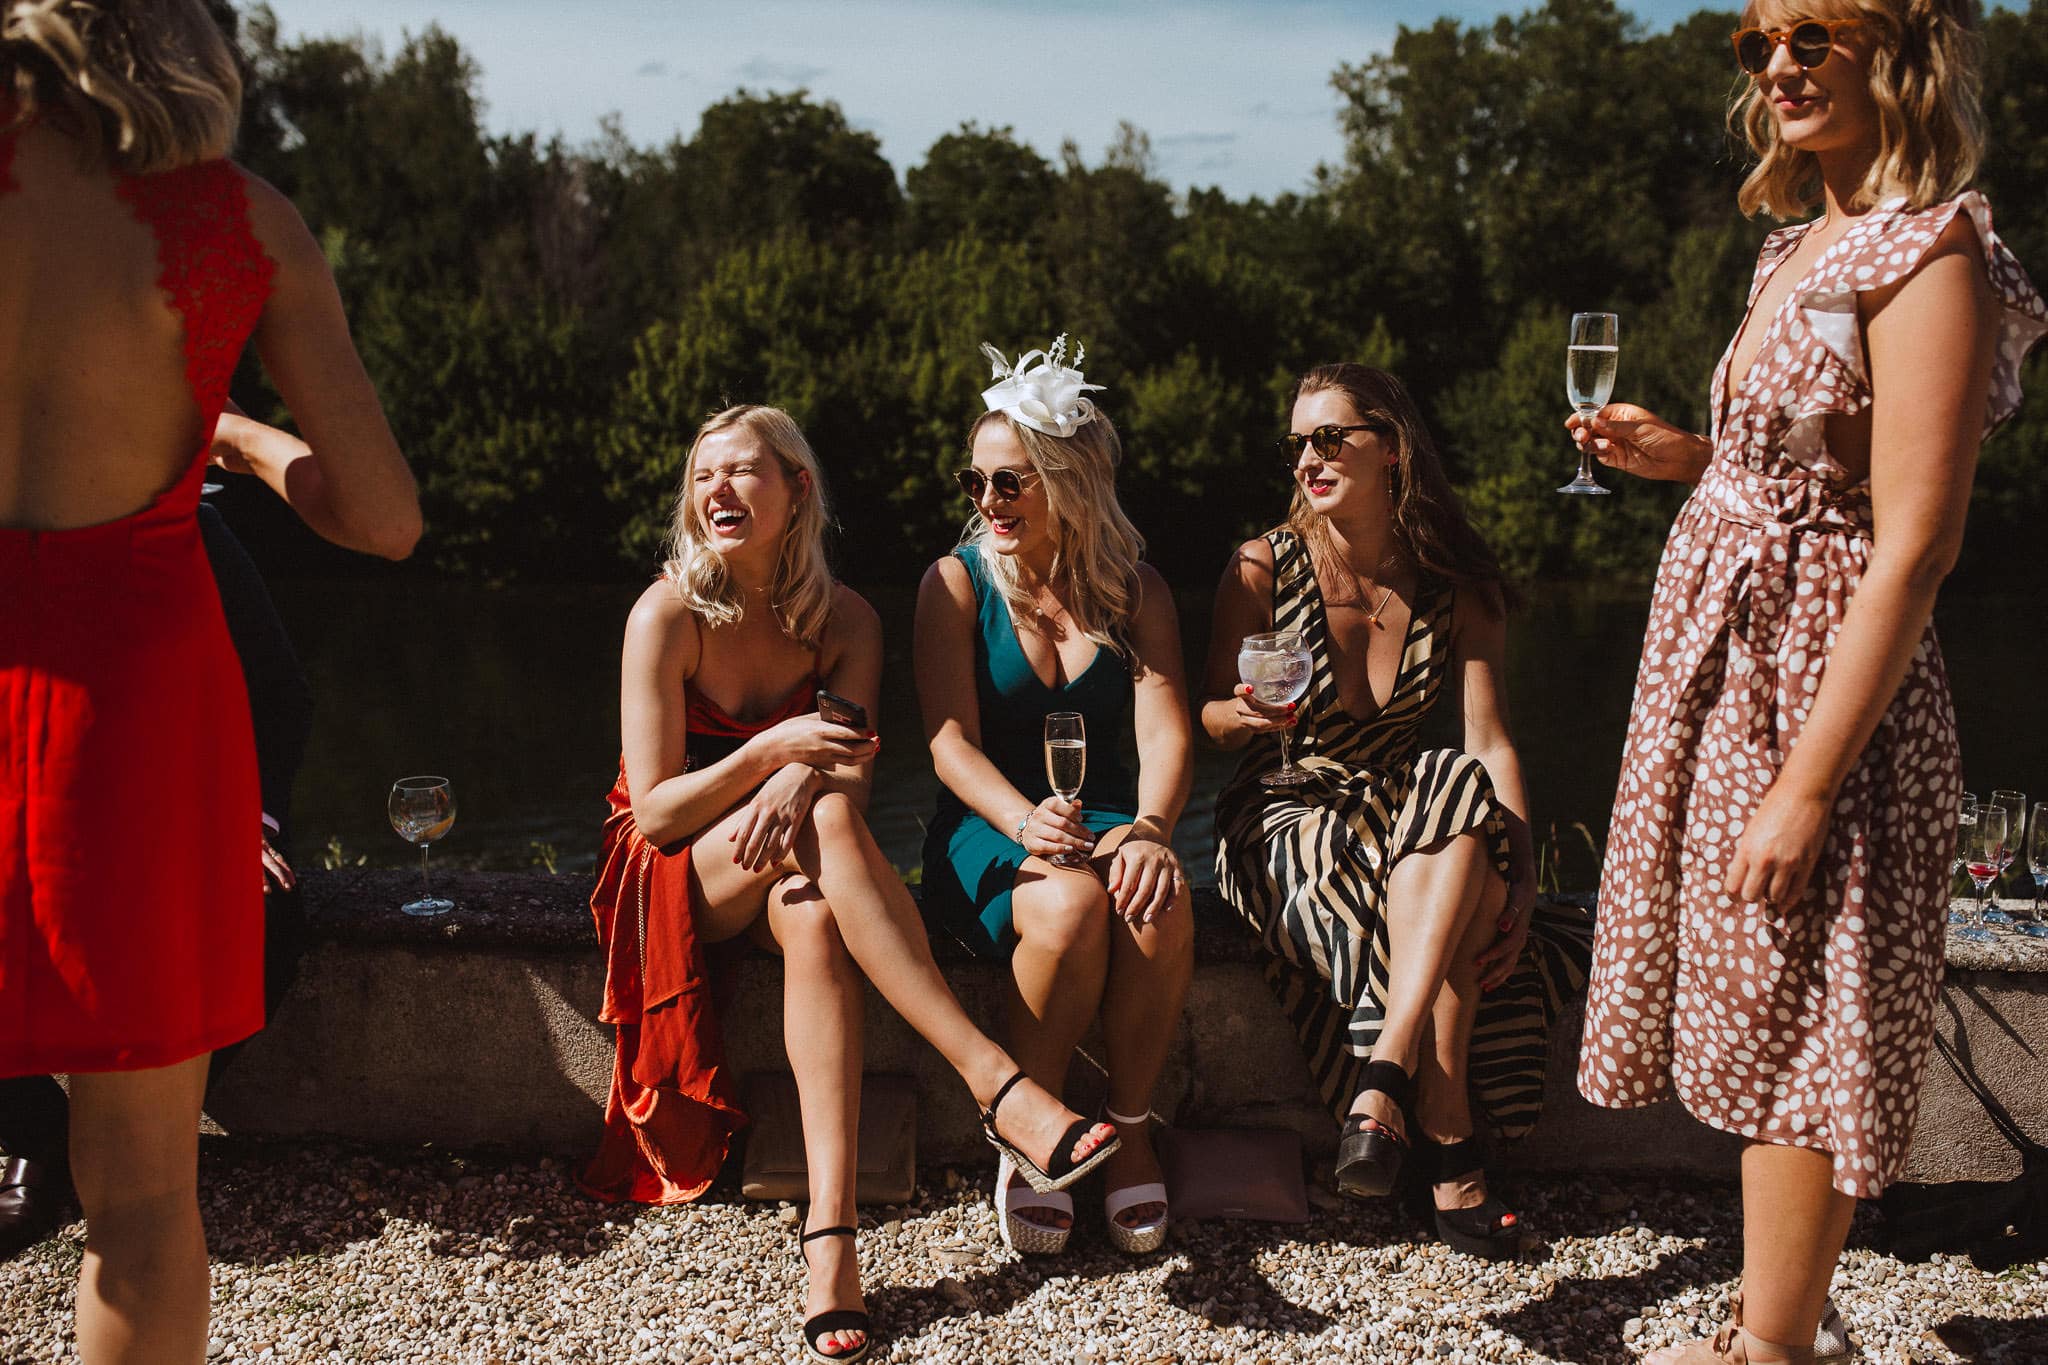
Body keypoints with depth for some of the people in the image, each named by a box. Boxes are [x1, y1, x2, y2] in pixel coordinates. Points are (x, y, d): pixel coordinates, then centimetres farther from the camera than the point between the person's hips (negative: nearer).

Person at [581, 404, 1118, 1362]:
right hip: (677, 874, -2)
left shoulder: (844, 621, -3)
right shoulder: (668, 615, -12)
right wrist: (773, 750, -29)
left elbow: (853, 780, -11)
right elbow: (653, 809, -14)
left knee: (814, 915, -36)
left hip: (788, 872, 2)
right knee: (822, 822, -34)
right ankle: (997, 1084, -42)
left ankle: (831, 1228, -46)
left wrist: (803, 778, -35)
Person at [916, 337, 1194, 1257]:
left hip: (1108, 818, 2)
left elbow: (1165, 732, -7)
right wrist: (1026, 822, -30)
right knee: (1068, 905, -36)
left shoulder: (1136, 592, 6)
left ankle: (1128, 1130, -12)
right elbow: (952, 742, -9)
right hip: (989, 831, -2)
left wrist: (1149, 829, -29)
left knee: (1158, 907, -33)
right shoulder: (957, 583, 1)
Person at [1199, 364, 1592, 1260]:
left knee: (1463, 799, -33)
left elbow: (1492, 742, -8)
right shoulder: (1263, 570, -6)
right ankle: (1446, 1152, -34)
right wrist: (1247, 715, -25)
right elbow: (1207, 718, 0)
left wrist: (1520, 880, -22)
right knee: (1458, 801, -32)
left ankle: (1384, 1084, -38)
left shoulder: (1456, 590, 0)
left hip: (1409, 833, 3)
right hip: (1280, 832, -3)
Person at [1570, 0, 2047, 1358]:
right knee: (1756, 1010, 16)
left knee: (1790, 1026, 2)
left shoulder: (1930, 253, -16)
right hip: (1728, 649, 9)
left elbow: (1912, 548, -21)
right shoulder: (1809, 242, 12)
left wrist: (1807, 785, -24)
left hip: (1817, 680, -9)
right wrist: (1683, 456, 7)